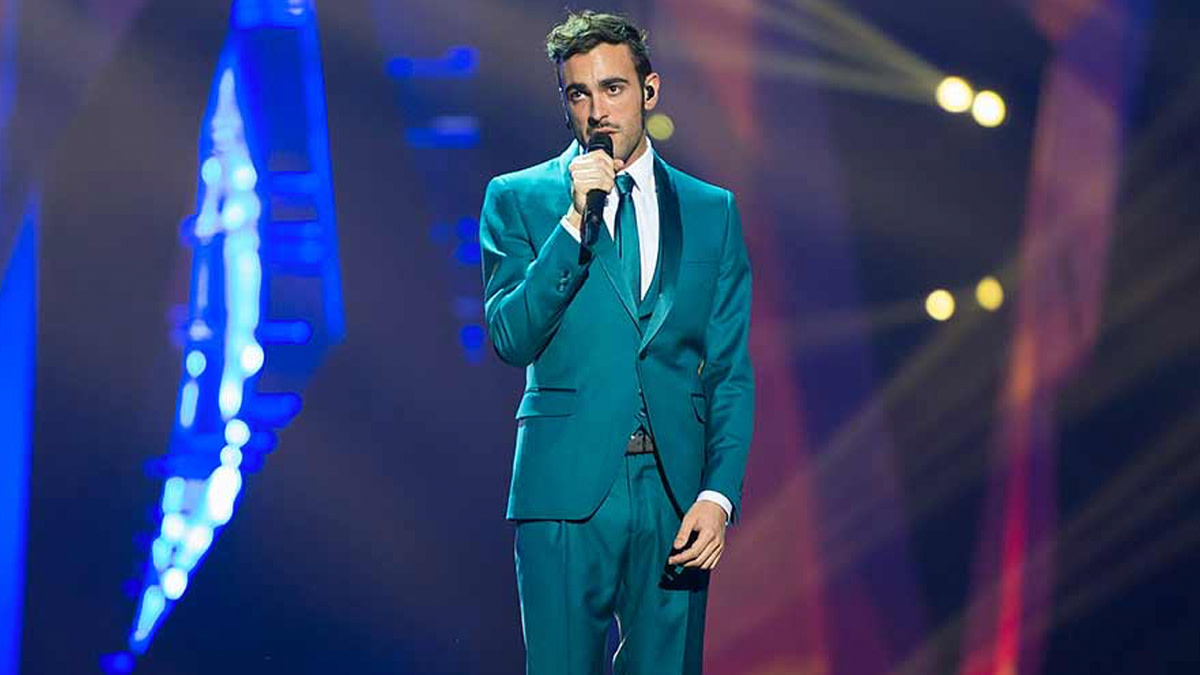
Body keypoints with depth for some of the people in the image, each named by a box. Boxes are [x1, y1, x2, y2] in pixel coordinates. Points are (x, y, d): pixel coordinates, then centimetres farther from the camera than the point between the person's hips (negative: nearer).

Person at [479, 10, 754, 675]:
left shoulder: (711, 210, 12)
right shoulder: (518, 199, 6)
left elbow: (730, 372, 9)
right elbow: (512, 339, -6)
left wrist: (720, 494, -3)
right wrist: (575, 220, -13)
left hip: (676, 494, 2)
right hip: (568, 489, -2)